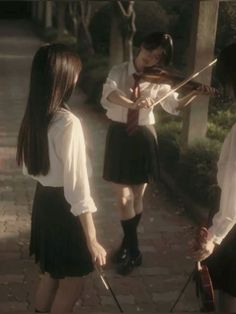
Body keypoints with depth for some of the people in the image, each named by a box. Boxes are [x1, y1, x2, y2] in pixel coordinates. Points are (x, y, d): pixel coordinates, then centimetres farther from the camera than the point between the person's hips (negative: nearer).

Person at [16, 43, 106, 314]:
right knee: (70, 284, 13)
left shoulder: (33, 116, -1)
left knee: (50, 276, 26)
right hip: (64, 209, -8)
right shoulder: (68, 122, -26)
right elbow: (77, 187, -26)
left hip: (42, 202, 8)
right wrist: (92, 240, -20)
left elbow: (29, 168, 11)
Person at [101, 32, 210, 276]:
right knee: (124, 198, -2)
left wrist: (193, 94, -13)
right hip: (119, 137, -1)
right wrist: (131, 104, -45)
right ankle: (133, 250, 15)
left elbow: (174, 106, 3)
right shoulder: (119, 71, -7)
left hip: (144, 138, 1)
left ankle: (127, 245, 29)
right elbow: (110, 92, -28)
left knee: (137, 197, 10)